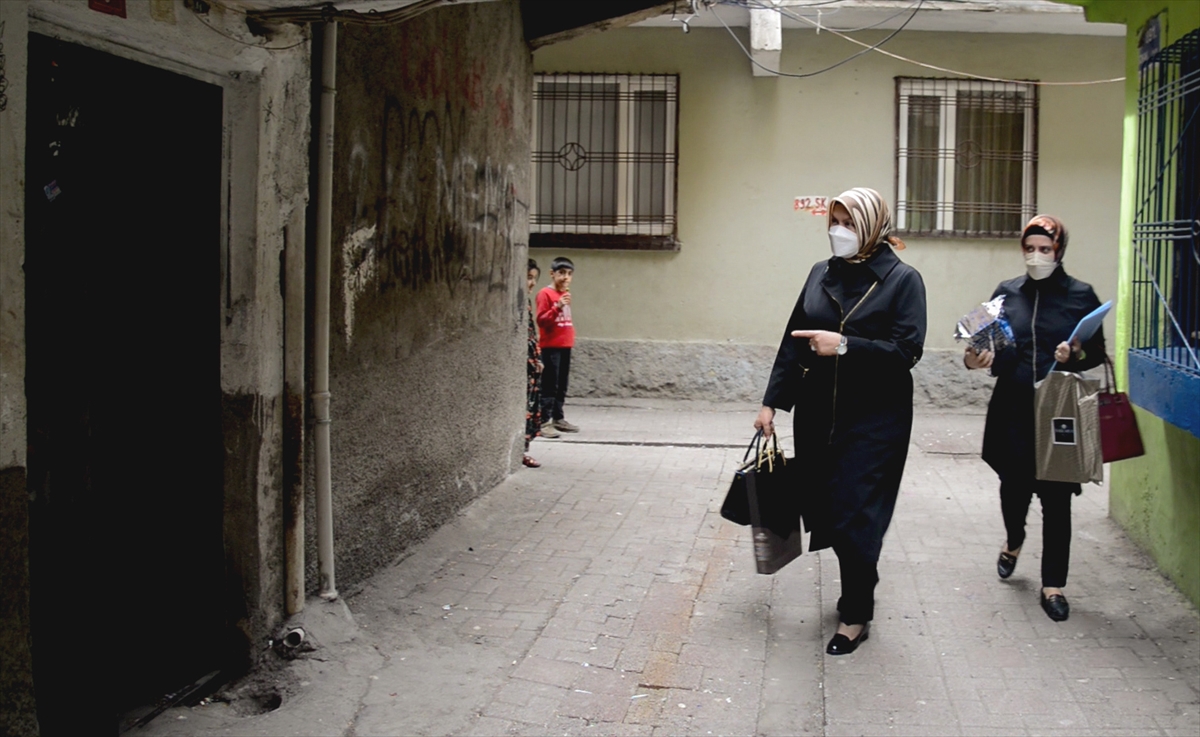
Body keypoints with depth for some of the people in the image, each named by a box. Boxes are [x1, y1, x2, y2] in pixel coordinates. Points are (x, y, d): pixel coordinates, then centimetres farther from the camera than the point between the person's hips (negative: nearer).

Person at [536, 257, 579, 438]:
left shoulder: (566, 294, 15)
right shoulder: (545, 294, -9)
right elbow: (541, 320, -15)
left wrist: (571, 338, 16)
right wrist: (557, 307, -25)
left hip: (565, 346, 8)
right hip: (551, 346, -8)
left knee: (562, 386, 12)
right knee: (550, 386, -9)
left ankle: (558, 418, 21)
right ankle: (544, 422, -8)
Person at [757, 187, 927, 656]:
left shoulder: (901, 279, -5)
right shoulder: (821, 274, 9)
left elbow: (907, 351, -13)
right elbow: (793, 342, 11)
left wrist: (844, 345, -21)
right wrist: (772, 401, 7)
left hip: (874, 419, -5)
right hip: (817, 414, 5)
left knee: (854, 515, -4)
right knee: (823, 508, 8)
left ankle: (856, 614, 12)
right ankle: (860, 582, 32)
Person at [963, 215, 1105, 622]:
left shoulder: (1082, 295, 0)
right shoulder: (1007, 292, 6)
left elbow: (1097, 353, 2)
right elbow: (993, 347, 8)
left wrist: (1076, 355, -19)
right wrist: (977, 359, -14)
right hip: (1013, 410, 2)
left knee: (1055, 496, 1)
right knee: (1013, 484, 11)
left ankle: (1052, 585, 12)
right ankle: (1014, 540, 45)